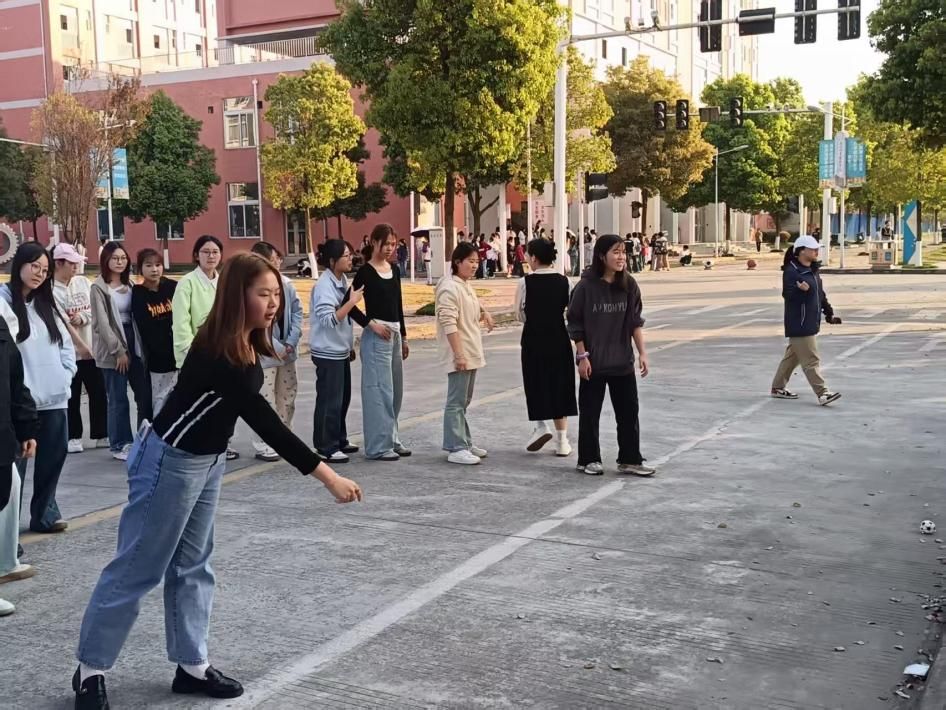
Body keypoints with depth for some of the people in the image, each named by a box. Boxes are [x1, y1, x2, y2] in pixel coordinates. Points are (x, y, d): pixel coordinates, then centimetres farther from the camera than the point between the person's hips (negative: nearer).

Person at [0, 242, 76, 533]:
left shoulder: (46, 305, 17)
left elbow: (66, 343, 20)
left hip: (55, 398, 7)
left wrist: (66, 376, 5)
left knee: (54, 456, 11)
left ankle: (45, 513, 25)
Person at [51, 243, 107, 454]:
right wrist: (82, 346, -21)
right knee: (72, 397, 5)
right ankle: (73, 437, 17)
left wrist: (82, 317, -15)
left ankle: (101, 434, 19)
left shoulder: (83, 282, 6)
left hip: (93, 348, 5)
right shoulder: (51, 290, -11)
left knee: (99, 393, 8)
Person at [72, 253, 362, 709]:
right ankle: (90, 670, 16)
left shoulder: (245, 345, -2)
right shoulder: (218, 353, -30)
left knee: (192, 565, 14)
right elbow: (266, 424, -34)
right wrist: (328, 477, -35)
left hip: (208, 460, 9)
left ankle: (192, 666, 23)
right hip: (171, 461, -9)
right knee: (138, 568, 2)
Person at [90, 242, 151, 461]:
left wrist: (139, 345, 2)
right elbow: (102, 323, -11)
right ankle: (120, 445, 11)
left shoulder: (130, 285, 13)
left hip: (134, 344, 6)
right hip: (113, 350, -6)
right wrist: (119, 351, -14)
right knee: (119, 399, 0)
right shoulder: (99, 288, -6)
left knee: (145, 394, 4)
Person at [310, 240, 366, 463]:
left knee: (343, 398, 15)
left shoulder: (342, 280, 10)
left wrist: (350, 346, 20)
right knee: (330, 401, -4)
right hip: (328, 353, -9)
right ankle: (326, 447, 4)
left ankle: (339, 440, 26)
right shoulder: (324, 285, -18)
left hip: (341, 351, 9)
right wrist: (352, 301, -24)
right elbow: (329, 319, -26)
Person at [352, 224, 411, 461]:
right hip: (377, 335, -8)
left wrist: (403, 337, 18)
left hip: (395, 334, 8)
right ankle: (378, 446, -1)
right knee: (380, 389, -6)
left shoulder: (393, 270, 12)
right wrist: (371, 324, -16)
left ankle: (391, 439, 23)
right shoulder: (366, 272, -8)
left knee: (395, 389, 12)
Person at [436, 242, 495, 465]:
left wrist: (483, 312, 9)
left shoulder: (466, 285, 13)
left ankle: (464, 443, 24)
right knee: (456, 402, -7)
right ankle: (456, 449, -4)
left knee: (464, 401, 16)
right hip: (459, 354, -10)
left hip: (471, 353, 10)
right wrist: (459, 354, -25)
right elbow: (449, 324, -22)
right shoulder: (449, 287, -16)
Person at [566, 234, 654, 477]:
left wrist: (642, 352, -3)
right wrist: (582, 356, -10)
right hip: (593, 363, -3)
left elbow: (635, 322, 4)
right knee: (590, 413, 7)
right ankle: (589, 460, 19)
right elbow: (575, 325, -6)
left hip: (623, 362, 3)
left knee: (629, 411, 6)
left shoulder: (629, 285, -1)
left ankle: (630, 460, 17)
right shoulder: (586, 286, -10)